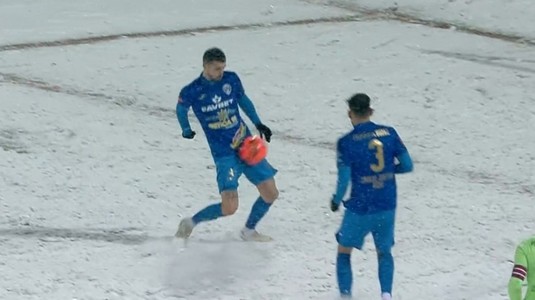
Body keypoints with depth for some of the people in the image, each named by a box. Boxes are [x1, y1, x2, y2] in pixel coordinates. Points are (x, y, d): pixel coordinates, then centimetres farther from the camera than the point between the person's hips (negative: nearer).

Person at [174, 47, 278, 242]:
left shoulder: (231, 79, 0)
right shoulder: (192, 91, -9)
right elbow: (181, 109, 12)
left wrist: (258, 124, 15)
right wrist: (186, 131, 1)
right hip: (224, 153, -5)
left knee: (270, 194, 4)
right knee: (229, 207, -16)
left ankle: (249, 231, 29)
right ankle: (191, 223, 8)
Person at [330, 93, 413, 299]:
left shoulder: (346, 143, -12)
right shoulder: (389, 133, -3)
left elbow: (344, 181, -14)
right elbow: (407, 166, 0)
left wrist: (336, 201, 5)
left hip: (360, 208, -3)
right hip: (387, 207, 3)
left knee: (344, 250, 20)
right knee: (384, 252, 23)